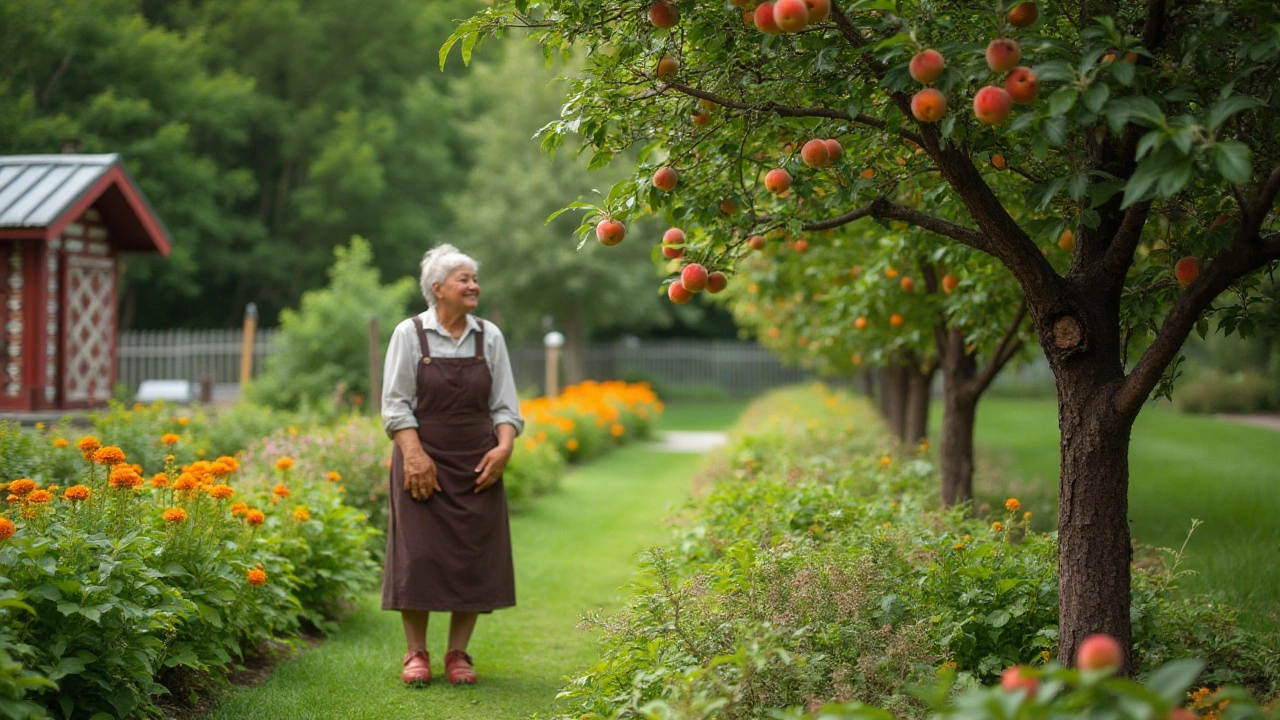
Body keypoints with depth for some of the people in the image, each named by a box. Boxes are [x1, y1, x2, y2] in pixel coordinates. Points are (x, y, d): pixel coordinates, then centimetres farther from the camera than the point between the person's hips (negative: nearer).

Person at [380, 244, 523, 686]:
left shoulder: (489, 336, 8)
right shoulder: (409, 334, 0)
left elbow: (505, 405, 9)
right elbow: (396, 404, -3)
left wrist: (504, 447, -8)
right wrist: (413, 454, -15)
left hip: (476, 465, 3)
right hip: (423, 461, -3)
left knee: (473, 557, 1)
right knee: (419, 554, -6)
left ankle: (458, 654, 12)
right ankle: (416, 653, 7)